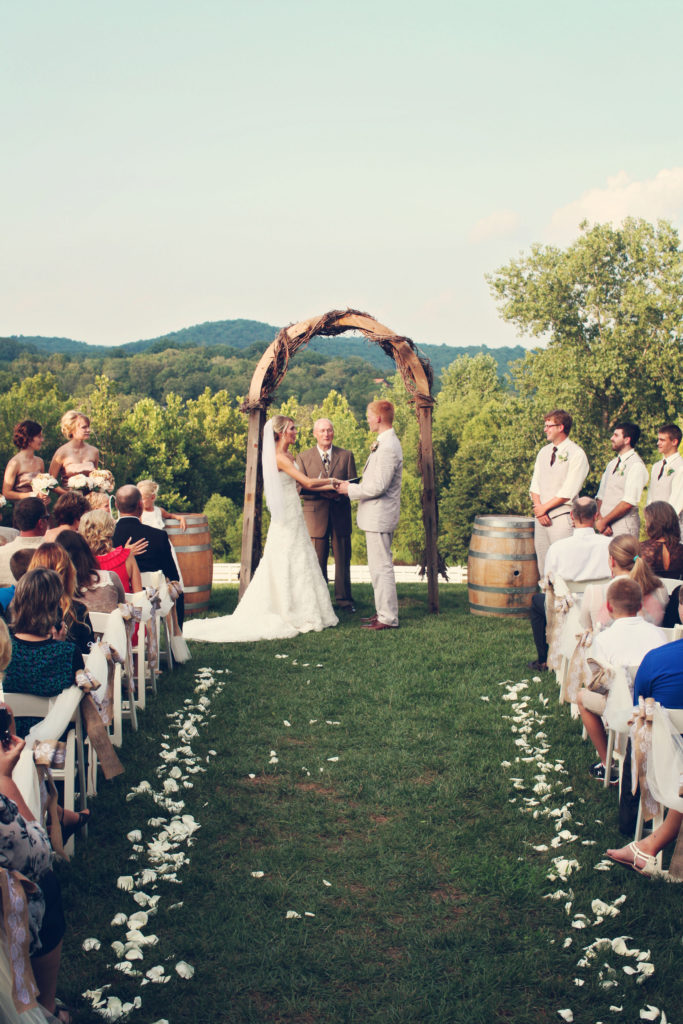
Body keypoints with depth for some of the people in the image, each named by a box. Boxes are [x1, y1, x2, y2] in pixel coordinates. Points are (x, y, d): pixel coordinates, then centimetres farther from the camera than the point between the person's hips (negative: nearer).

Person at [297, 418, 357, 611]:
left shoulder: (346, 455, 9)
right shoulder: (303, 457, 6)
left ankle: (343, 599, 15)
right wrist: (321, 492, -19)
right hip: (315, 514, -1)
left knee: (343, 559, 5)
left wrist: (340, 492, -17)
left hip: (340, 514, 1)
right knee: (318, 561, 2)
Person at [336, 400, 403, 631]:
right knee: (378, 566, 17)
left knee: (381, 568, -5)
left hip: (379, 516, -11)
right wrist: (351, 486, 12)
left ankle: (388, 618, 1)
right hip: (377, 515, 11)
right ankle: (384, 611, 26)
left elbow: (377, 487, -24)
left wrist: (350, 489, -12)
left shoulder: (388, 447, -21)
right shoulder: (384, 443, 13)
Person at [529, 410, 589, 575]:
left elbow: (568, 491, -12)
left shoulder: (576, 454, -5)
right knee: (542, 563, 6)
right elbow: (535, 485, 12)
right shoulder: (543, 452, 16)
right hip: (541, 517, 6)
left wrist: (544, 507, -10)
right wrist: (538, 507, -4)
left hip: (562, 516, -6)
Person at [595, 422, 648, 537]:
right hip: (605, 526, 7)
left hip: (623, 528, -7)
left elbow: (628, 503, -16)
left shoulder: (636, 465, -9)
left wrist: (604, 521, -12)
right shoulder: (612, 464, 16)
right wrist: (600, 519, -4)